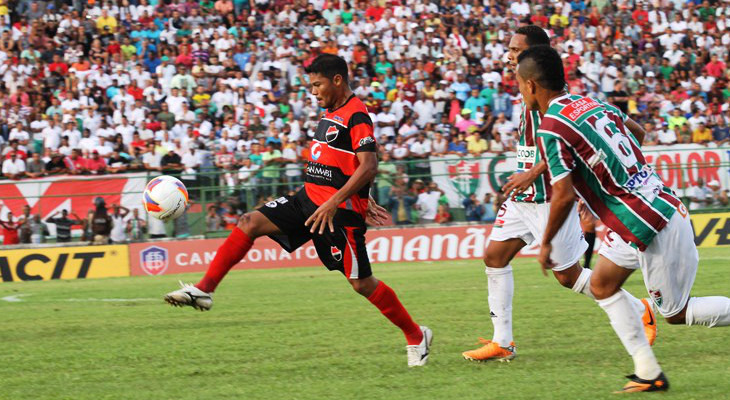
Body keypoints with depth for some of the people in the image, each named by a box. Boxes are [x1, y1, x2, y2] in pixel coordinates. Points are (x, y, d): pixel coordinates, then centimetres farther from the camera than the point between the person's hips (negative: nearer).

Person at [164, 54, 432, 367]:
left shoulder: (356, 116, -14)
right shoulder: (331, 113, 15)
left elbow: (368, 166, -23)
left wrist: (334, 203, -29)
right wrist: (362, 200, 24)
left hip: (339, 211, -9)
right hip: (308, 200, 9)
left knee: (361, 283, -3)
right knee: (250, 223, -8)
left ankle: (416, 336, 15)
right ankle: (204, 290, -11)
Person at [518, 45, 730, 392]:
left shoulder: (551, 129, -16)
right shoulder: (593, 103, 10)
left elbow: (563, 196, -20)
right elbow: (638, 133, 26)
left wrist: (545, 244, -4)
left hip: (652, 227, -9)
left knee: (677, 313, 4)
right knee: (602, 285, 16)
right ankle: (648, 373, 14)